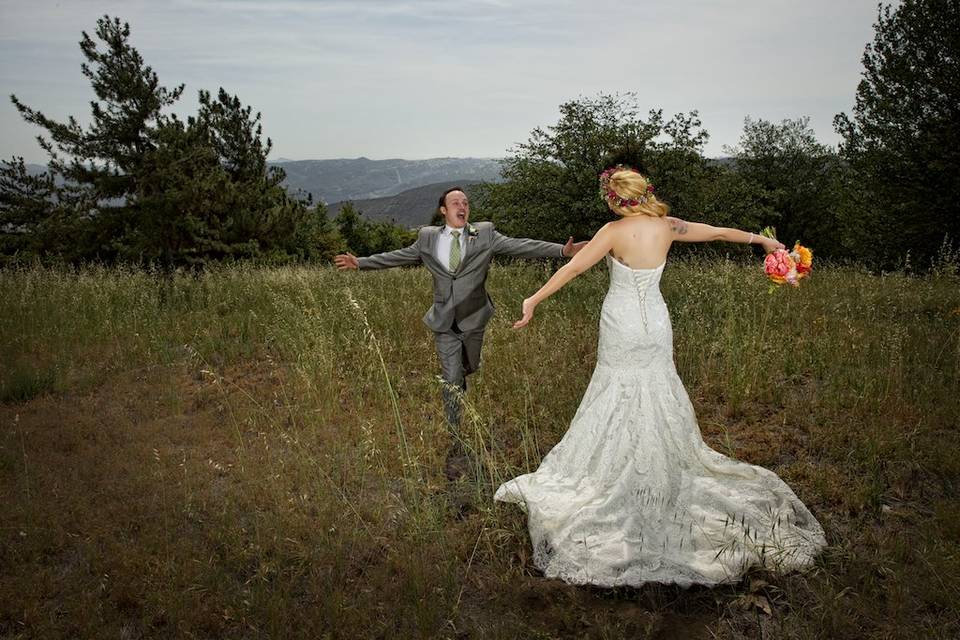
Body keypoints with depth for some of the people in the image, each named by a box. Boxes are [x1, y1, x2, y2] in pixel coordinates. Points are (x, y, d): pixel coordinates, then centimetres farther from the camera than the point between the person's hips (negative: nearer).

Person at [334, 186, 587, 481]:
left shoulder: (485, 234, -3)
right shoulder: (427, 238, 1)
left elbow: (520, 246, -10)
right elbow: (397, 256, 11)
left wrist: (563, 250, -20)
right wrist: (360, 262, 10)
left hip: (473, 319, 1)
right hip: (444, 324, -1)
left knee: (469, 369, 20)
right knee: (452, 384, -3)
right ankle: (456, 448, 4)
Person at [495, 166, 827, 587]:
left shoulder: (615, 232, -15)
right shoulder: (667, 226, -1)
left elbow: (573, 268, -14)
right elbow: (717, 232, 11)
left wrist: (534, 299, -7)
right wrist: (761, 239, 27)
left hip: (621, 325, -4)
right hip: (655, 323, 4)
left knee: (617, 400, 7)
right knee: (660, 398, 15)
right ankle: (666, 471, 25)